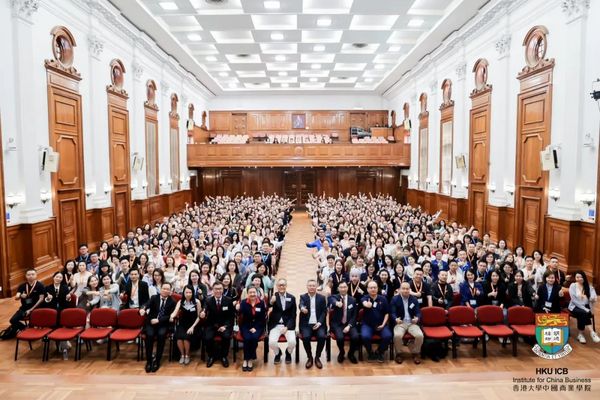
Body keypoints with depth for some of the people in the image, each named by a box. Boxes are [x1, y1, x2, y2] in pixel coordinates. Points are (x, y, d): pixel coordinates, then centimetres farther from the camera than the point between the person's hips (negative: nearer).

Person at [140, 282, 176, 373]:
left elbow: (170, 316, -5)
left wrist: (158, 320, -20)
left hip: (163, 324, 0)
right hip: (151, 323, 0)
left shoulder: (172, 302, 2)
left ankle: (157, 360, -15)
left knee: (161, 335, -30)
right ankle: (149, 360, -13)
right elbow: (147, 305, -16)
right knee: (149, 335, -29)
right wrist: (143, 309, -40)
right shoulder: (154, 297, 4)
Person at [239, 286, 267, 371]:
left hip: (258, 326, 0)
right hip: (246, 326, 0)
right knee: (247, 338, -28)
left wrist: (255, 328, -11)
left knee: (254, 338, -28)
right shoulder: (244, 303, -2)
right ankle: (246, 360, -13)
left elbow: (263, 318, -1)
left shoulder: (261, 302, -3)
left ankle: (250, 360, -13)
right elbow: (241, 317, -13)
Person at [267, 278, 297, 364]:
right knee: (272, 342, -24)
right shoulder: (273, 297, 0)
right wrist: (271, 302, -36)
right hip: (276, 325, 0)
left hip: (288, 325, 1)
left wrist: (287, 327, -10)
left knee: (292, 342, -23)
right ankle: (277, 353, 13)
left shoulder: (292, 298, 4)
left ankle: (288, 353, 14)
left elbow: (293, 315, 4)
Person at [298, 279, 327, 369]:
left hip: (318, 324, 1)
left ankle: (317, 357, -3)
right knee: (305, 337, -29)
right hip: (306, 324, 0)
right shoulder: (303, 297, 6)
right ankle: (309, 357, -4)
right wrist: (302, 308, -42)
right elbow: (300, 305, -16)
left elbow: (324, 311, 4)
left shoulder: (322, 297, 9)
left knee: (322, 337, -27)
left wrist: (319, 322, -12)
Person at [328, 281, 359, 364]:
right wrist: (337, 303, -53)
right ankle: (341, 353, 5)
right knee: (340, 337, -30)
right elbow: (332, 300, -28)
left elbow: (354, 315, 5)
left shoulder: (352, 300, 7)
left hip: (349, 324, 2)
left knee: (355, 337, -26)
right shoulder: (334, 297, -1)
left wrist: (349, 326, -12)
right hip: (337, 324, -2)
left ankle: (351, 354, 7)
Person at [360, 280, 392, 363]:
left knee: (388, 336, -26)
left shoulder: (383, 299, 4)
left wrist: (383, 324, -3)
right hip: (367, 324, -1)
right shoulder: (364, 298, -1)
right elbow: (366, 304, -26)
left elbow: (387, 313, 8)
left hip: (380, 324, 2)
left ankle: (379, 352, 5)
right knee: (365, 336, -31)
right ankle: (371, 353, 2)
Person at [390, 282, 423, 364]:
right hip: (400, 323, -2)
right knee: (397, 335, -33)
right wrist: (396, 319, -29)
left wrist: (417, 318, -20)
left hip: (412, 323, 2)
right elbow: (392, 313, -6)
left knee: (420, 335, -26)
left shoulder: (414, 299, 10)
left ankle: (416, 353, 1)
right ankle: (399, 354, -5)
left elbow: (418, 312, 4)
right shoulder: (395, 299, 1)